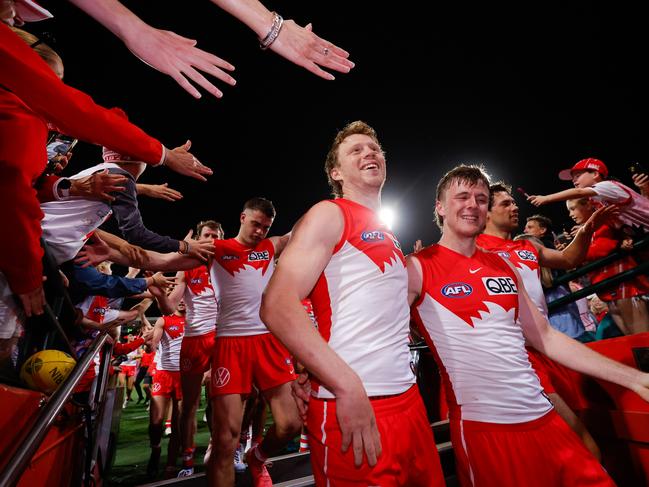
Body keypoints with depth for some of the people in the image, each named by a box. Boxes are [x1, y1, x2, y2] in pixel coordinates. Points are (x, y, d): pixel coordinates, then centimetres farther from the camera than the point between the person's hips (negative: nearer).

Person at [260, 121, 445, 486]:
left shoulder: (388, 236, 16)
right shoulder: (329, 214, -7)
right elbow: (277, 306, -19)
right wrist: (348, 386, -22)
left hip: (408, 399, 8)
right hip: (351, 403, -7)